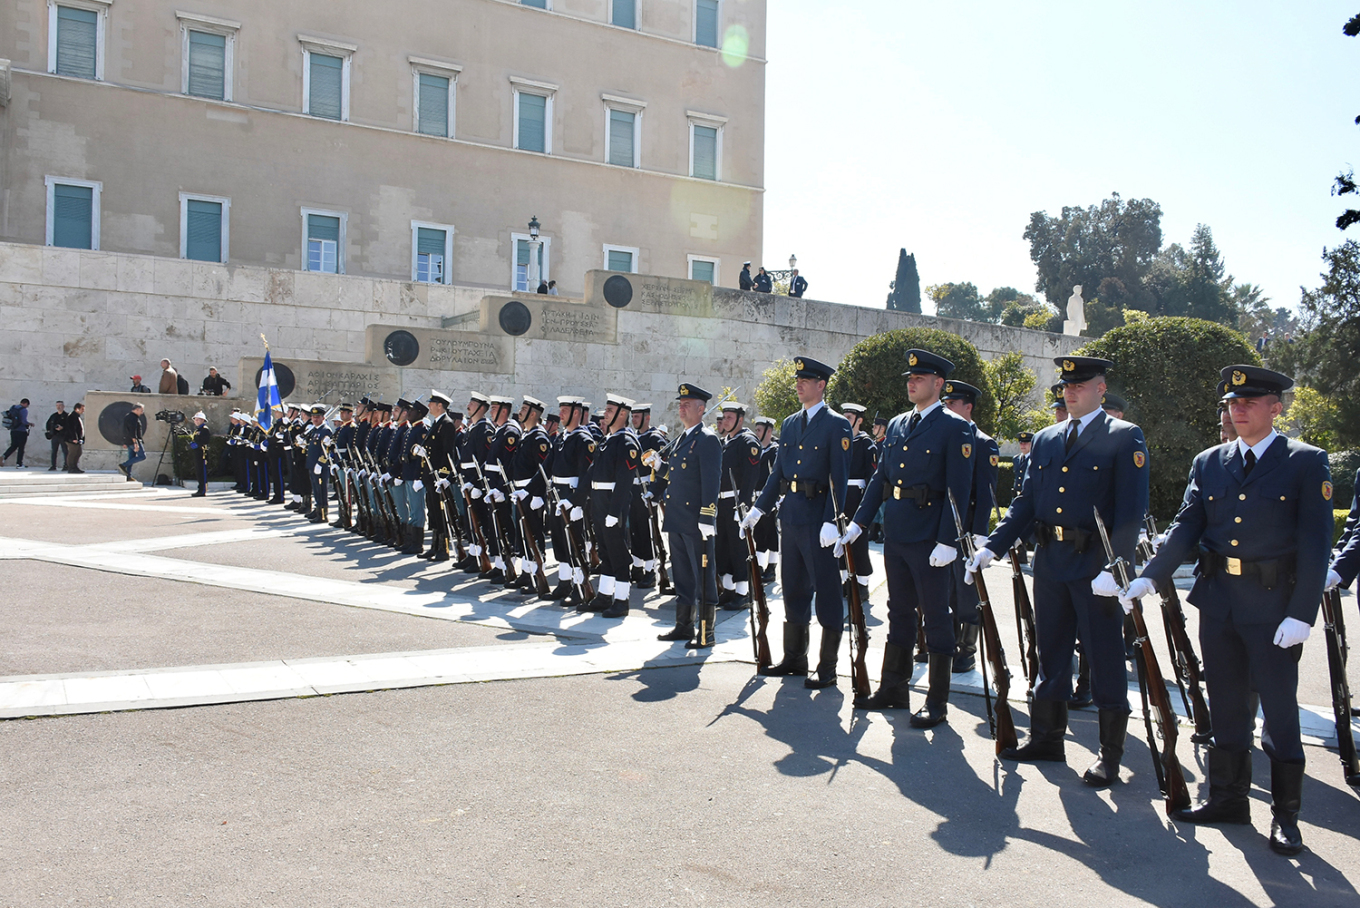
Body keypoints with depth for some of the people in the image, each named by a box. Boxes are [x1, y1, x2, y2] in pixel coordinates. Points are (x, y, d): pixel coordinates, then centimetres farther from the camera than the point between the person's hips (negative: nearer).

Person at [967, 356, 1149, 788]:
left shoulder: (1124, 438, -4)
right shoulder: (1045, 439, 13)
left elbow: (1131, 509, -11)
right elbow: (1026, 502, 12)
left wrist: (1115, 566, -20)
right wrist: (992, 546, 1)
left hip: (1096, 567, -5)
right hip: (1050, 562, 6)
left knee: (1104, 659, 3)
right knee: (1051, 653, 14)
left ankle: (1110, 752, 14)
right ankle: (1047, 737, 26)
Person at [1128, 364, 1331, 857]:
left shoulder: (1306, 463, -3)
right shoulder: (1208, 463, 9)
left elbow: (1316, 542, -8)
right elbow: (1186, 528, 3)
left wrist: (1301, 613, -15)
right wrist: (1150, 576, -12)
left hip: (1274, 604, -4)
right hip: (1217, 600, 4)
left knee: (1279, 708, 3)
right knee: (1226, 704, 13)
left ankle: (1285, 814, 17)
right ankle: (1228, 797, 26)